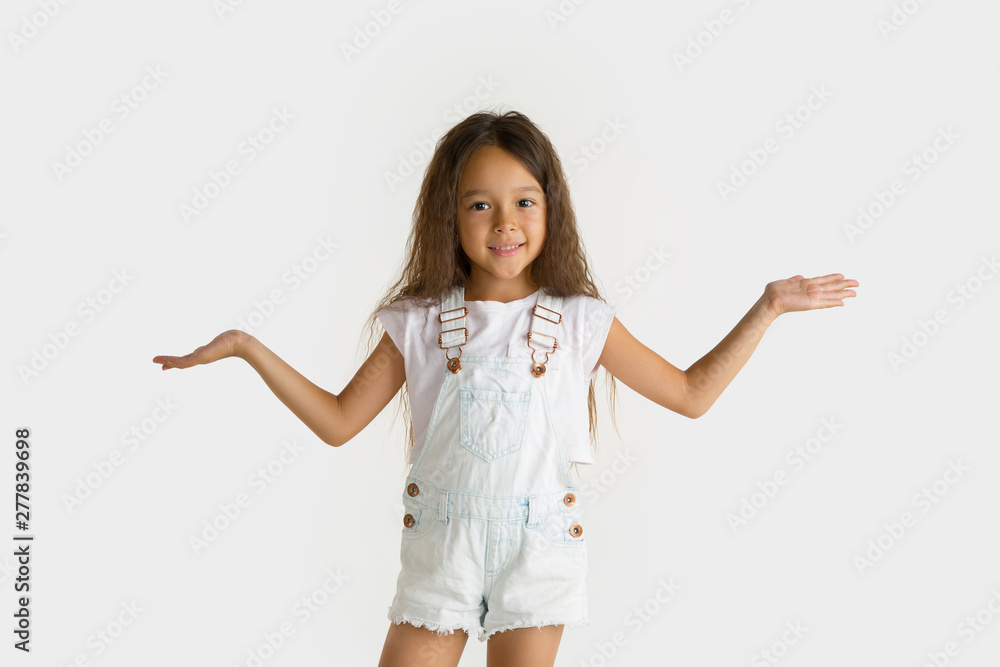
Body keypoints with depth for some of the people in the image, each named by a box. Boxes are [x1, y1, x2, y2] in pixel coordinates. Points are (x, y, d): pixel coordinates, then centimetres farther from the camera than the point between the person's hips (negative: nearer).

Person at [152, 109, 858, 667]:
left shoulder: (580, 322, -2)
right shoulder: (420, 323, -1)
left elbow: (690, 394, 2)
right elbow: (338, 421, 3)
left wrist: (767, 308, -3)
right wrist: (248, 348, -3)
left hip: (539, 547, -1)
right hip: (441, 546, 1)